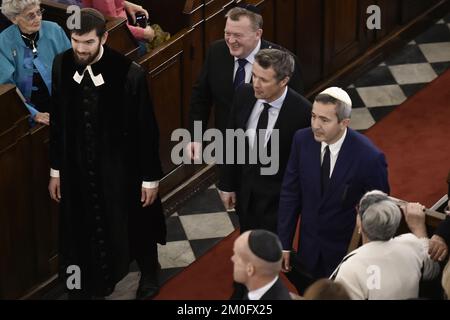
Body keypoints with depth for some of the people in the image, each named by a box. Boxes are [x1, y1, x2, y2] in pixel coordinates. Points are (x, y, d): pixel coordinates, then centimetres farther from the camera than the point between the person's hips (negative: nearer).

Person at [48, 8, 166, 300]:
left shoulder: (129, 73, -24)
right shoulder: (61, 66, -11)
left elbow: (146, 129, -14)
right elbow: (58, 121, 1)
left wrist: (150, 177, -7)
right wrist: (56, 170, 7)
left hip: (121, 169, -3)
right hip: (77, 169, 3)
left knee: (136, 225, 20)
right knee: (82, 230, 17)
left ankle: (149, 276, 48)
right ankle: (89, 286, 41)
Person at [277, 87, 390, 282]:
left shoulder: (369, 158, -25)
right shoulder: (302, 140, -13)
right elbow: (290, 193, -3)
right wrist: (284, 244, -1)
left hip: (347, 251, -4)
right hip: (309, 250, 4)